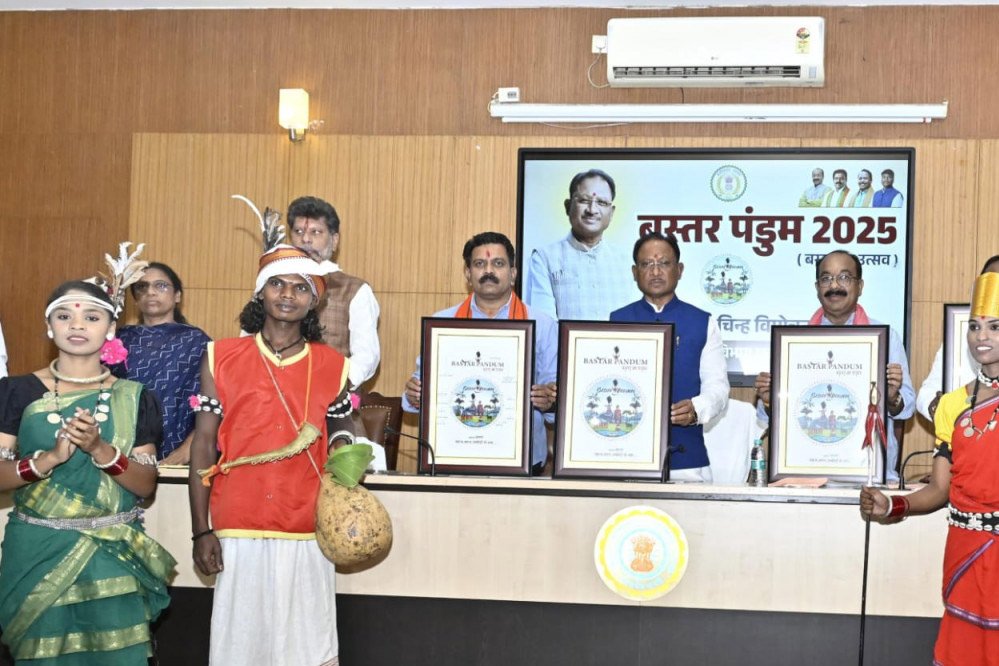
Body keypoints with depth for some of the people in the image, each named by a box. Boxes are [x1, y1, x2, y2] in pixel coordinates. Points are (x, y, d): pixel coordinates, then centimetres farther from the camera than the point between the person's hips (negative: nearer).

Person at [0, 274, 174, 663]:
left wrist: (100, 449, -18)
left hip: (113, 557, 0)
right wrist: (50, 458, -21)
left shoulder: (135, 398, 2)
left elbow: (146, 486, -2)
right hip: (36, 552, 0)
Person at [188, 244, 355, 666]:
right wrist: (201, 531, -1)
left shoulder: (332, 366, 6)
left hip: (306, 536, 1)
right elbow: (202, 445, 4)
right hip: (238, 533, -1)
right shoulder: (222, 358, 4)